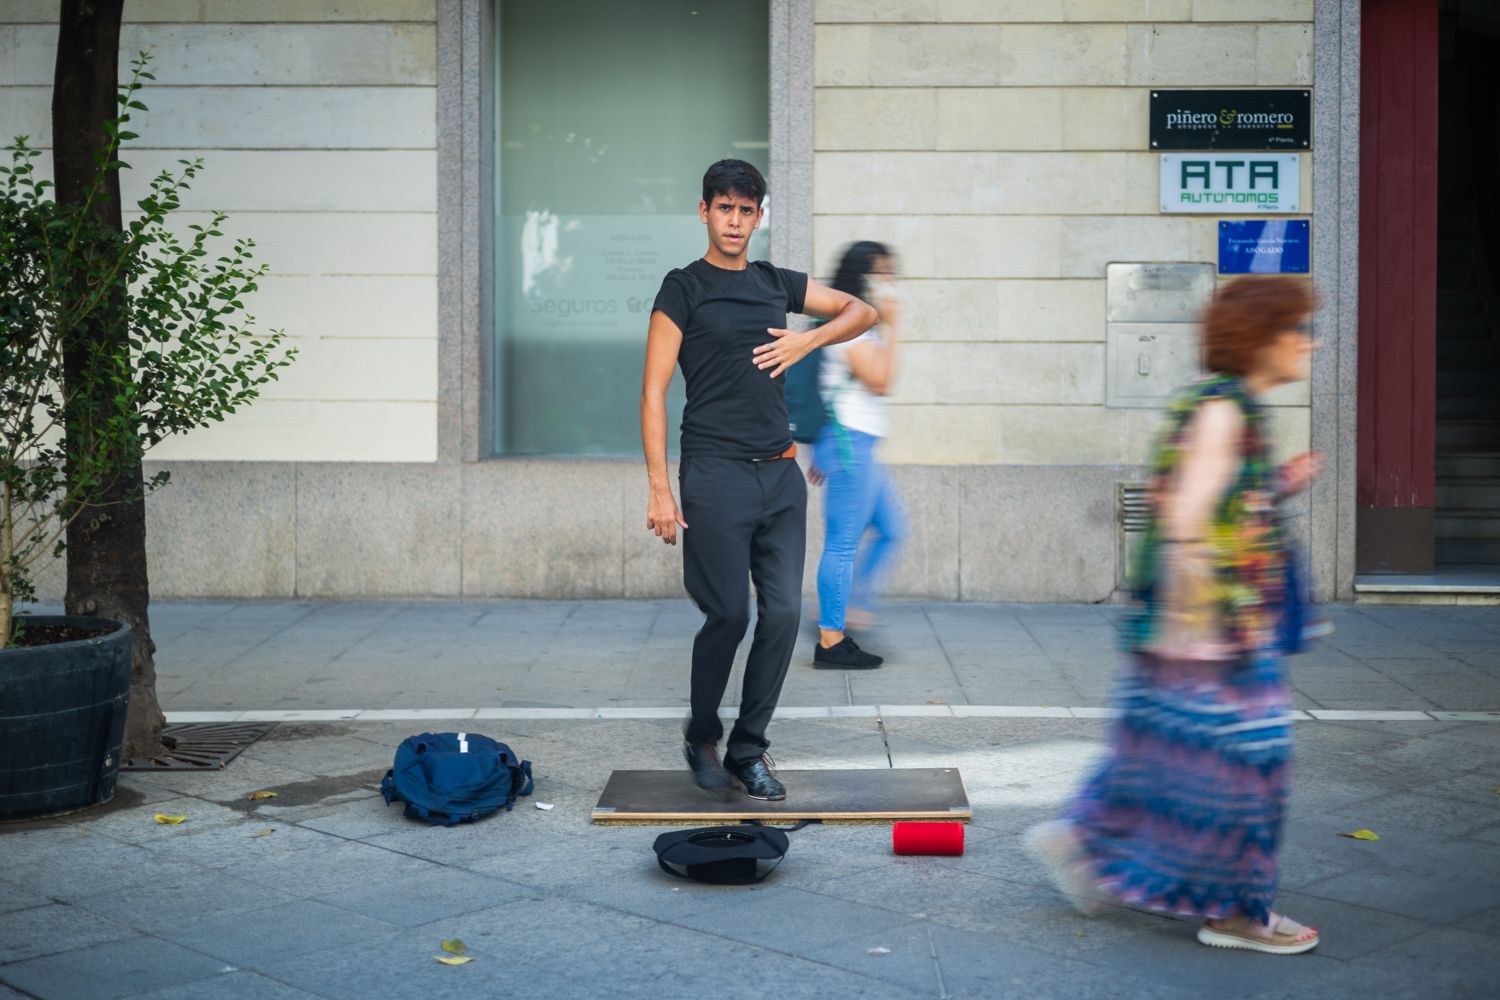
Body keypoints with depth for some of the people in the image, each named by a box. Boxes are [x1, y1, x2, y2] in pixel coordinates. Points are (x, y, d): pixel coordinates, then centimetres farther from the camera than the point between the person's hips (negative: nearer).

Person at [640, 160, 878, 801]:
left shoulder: (777, 284, 15)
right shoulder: (684, 288, 0)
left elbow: (862, 312, 23)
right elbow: (653, 392, -5)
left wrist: (807, 342, 3)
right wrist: (660, 489, -12)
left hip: (781, 476, 5)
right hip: (716, 476, -5)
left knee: (783, 612, 0)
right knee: (728, 614, -4)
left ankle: (748, 748, 12)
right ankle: (701, 738, 19)